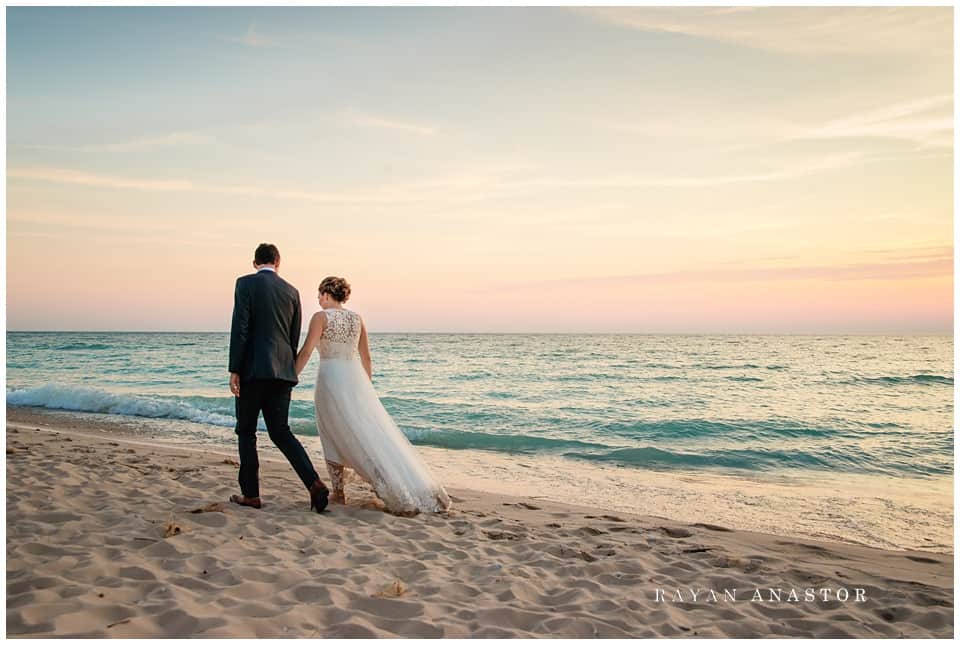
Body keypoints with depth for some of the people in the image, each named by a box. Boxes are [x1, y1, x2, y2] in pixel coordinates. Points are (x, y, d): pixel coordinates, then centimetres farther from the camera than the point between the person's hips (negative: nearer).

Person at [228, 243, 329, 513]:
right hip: (282, 371, 5)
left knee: (246, 431, 9)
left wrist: (234, 370, -9)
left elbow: (240, 328, -11)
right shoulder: (291, 291, 13)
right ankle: (314, 484, -6)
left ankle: (250, 494, 13)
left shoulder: (246, 283, -2)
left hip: (253, 370, -5)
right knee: (280, 431, 8)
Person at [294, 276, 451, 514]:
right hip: (355, 378, 4)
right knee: (373, 434, 5)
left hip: (330, 379, -4)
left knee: (333, 439, 9)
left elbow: (306, 351, -14)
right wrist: (367, 389, 21)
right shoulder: (357, 318, 10)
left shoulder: (320, 317, -5)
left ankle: (338, 493, 11)